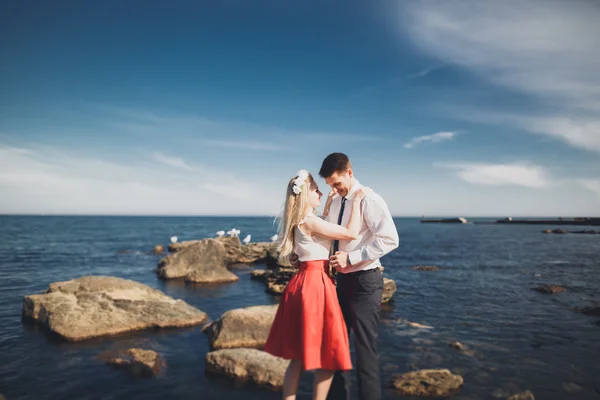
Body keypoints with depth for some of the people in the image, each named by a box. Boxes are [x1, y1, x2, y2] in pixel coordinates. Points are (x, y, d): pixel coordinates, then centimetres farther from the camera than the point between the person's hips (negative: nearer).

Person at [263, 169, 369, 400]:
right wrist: (356, 201, -6)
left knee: (300, 356, 16)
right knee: (328, 357, 4)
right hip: (315, 284, -10)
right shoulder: (310, 221, -16)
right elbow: (352, 234, -16)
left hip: (304, 282, 10)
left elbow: (323, 229, 29)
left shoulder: (301, 222, 11)